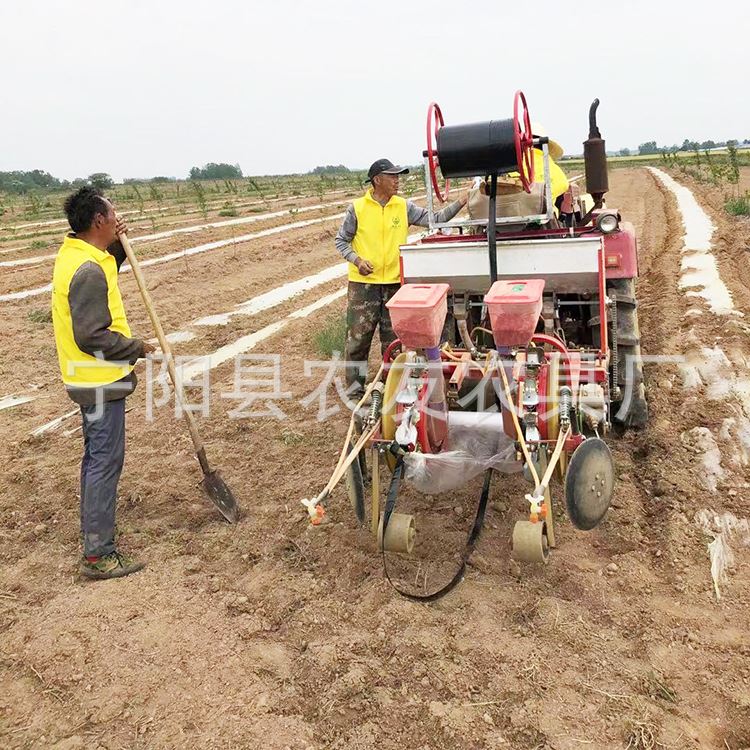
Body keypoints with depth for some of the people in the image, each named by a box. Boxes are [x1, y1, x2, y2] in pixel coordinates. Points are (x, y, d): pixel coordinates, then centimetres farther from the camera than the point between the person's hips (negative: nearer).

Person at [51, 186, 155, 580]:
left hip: (90, 378, 10)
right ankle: (97, 555, 7)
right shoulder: (88, 270, -24)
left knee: (96, 457, 21)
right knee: (106, 462, -2)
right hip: (102, 381, -10)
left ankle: (95, 529, 36)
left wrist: (115, 247, 9)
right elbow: (93, 337, -27)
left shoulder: (75, 254, 6)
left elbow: (106, 274, 25)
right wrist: (137, 348, -14)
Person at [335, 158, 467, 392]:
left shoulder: (404, 207, 3)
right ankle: (354, 386, 15)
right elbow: (341, 241, 2)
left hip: (394, 282, 3)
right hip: (363, 283, -2)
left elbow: (434, 220, -1)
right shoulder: (357, 208, -4)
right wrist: (357, 260, -15)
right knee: (358, 335, 2)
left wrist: (460, 203, -12)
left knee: (392, 337, 11)